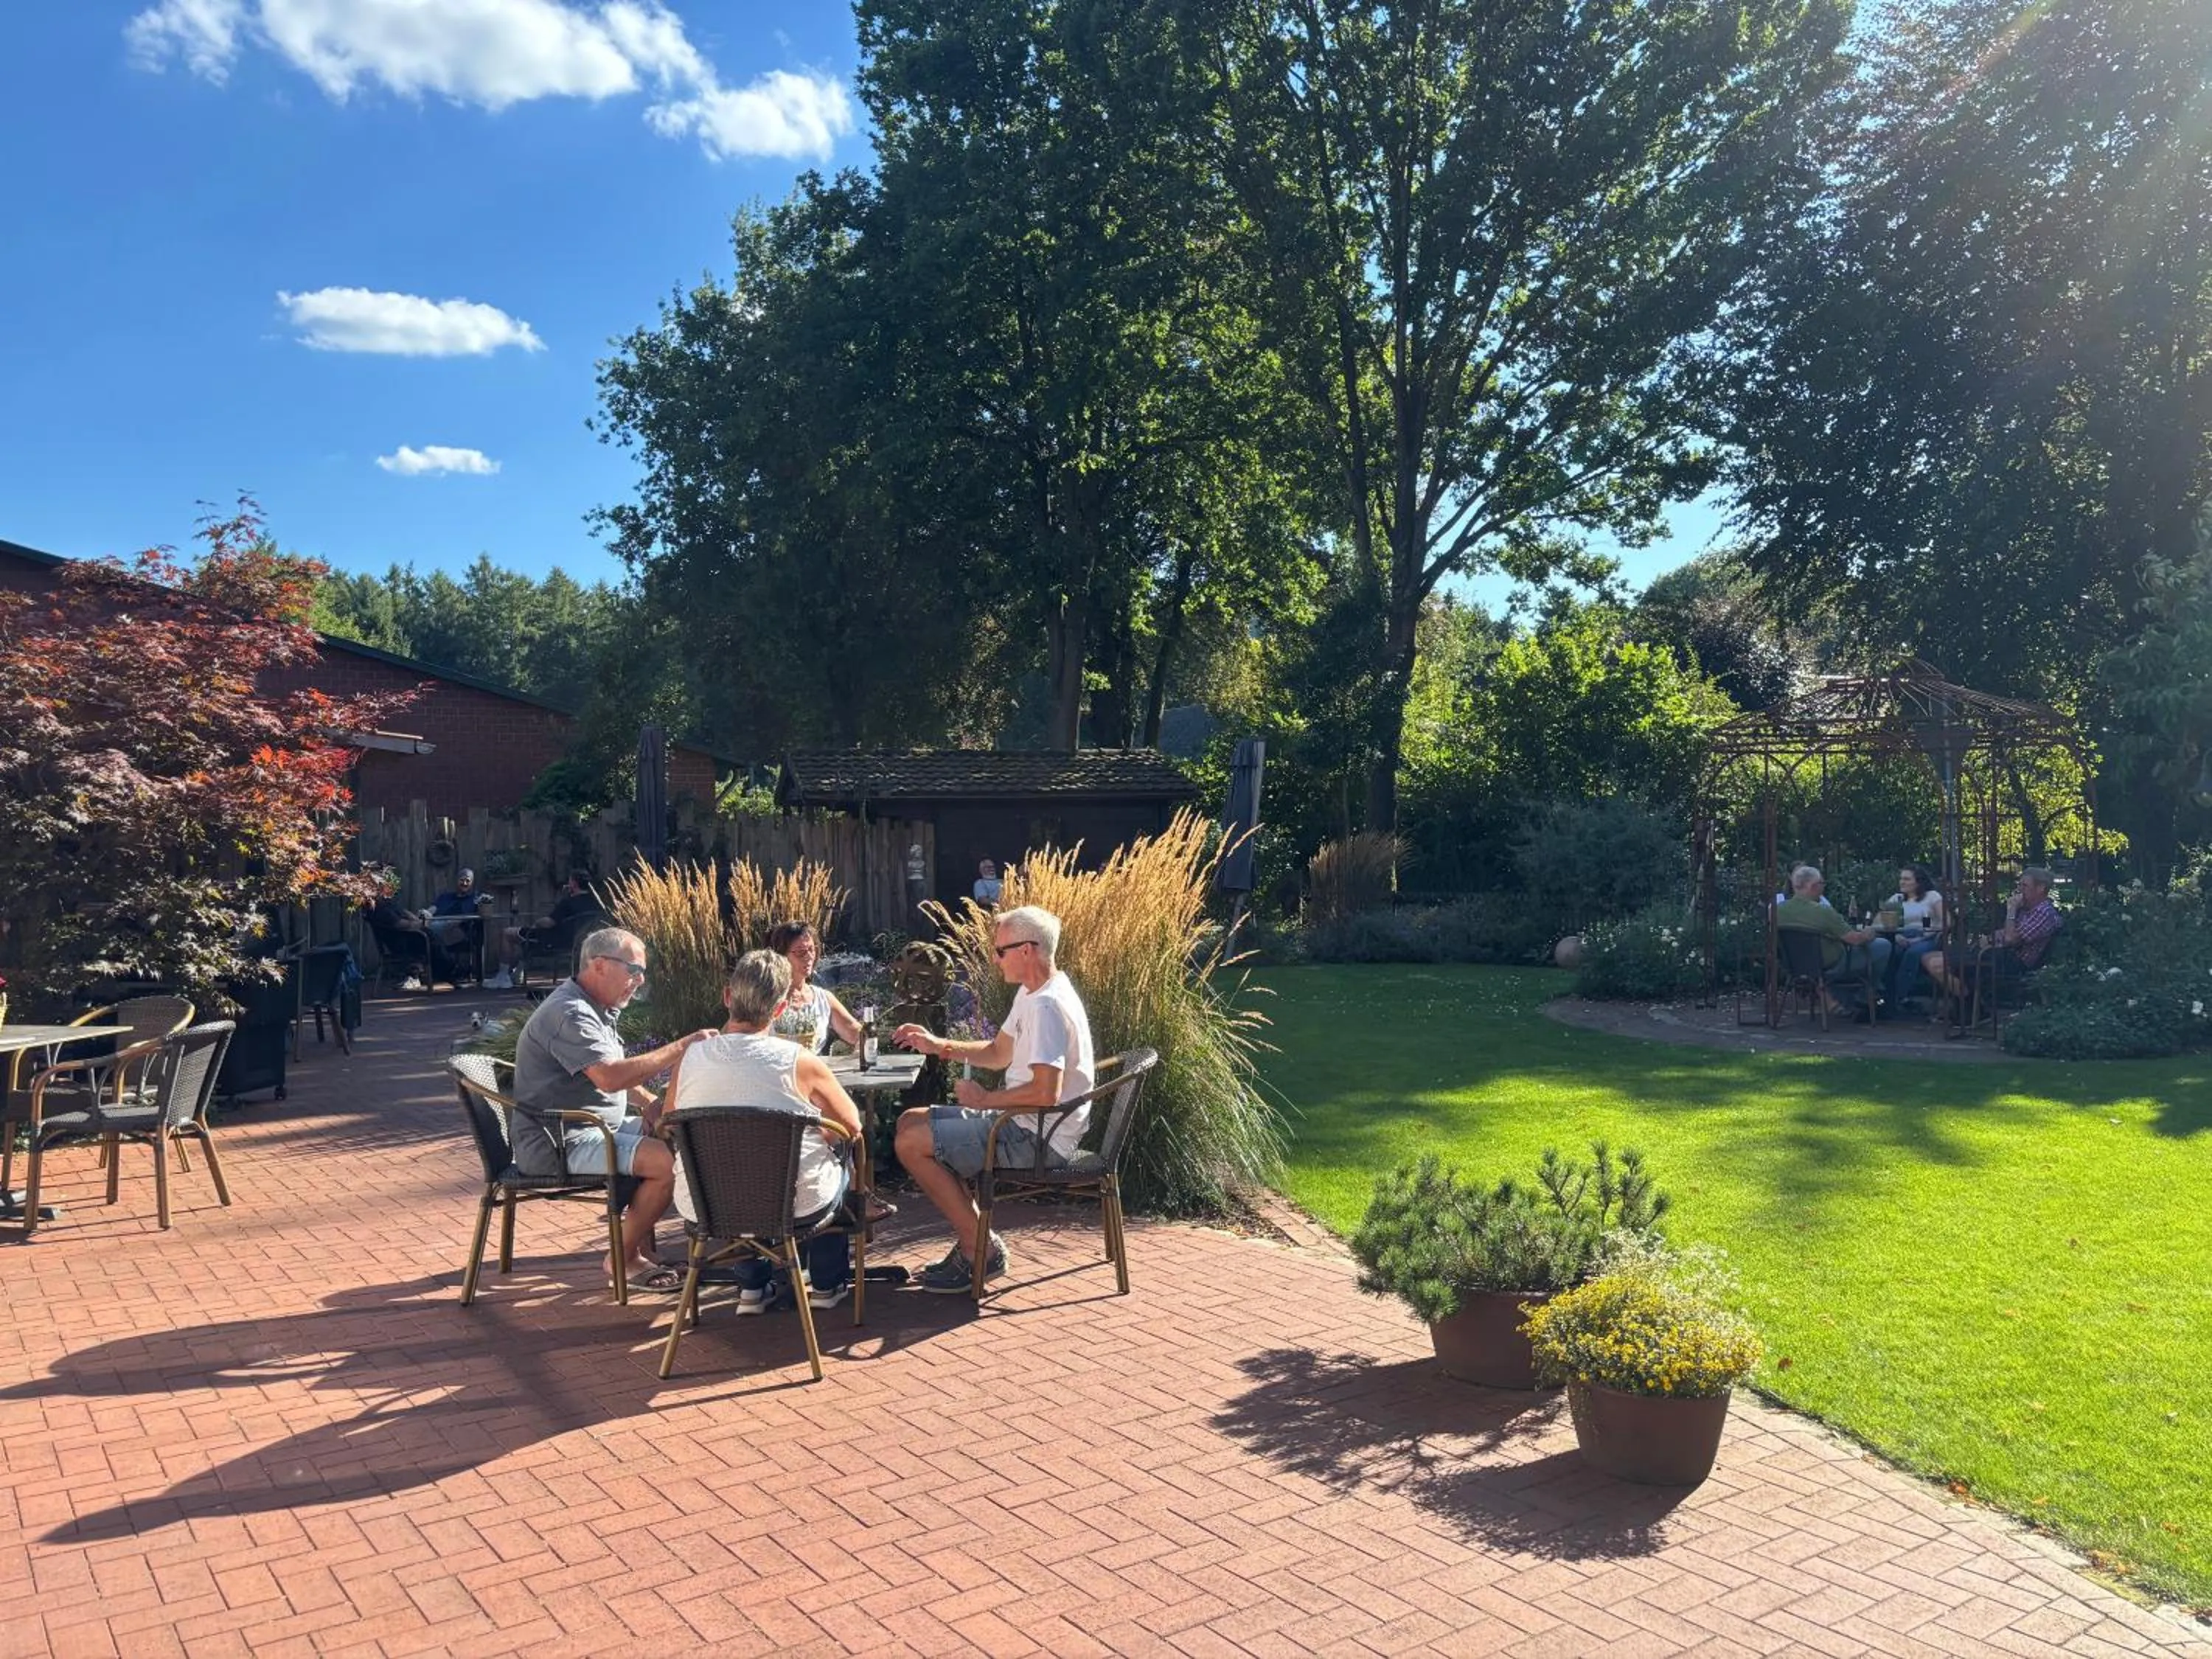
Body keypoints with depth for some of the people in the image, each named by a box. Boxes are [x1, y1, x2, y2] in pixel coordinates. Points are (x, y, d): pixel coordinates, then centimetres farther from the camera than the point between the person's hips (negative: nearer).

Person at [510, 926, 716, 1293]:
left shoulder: (593, 1009, 15)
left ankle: (642, 1248, 15)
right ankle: (624, 1261, -4)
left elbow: (612, 1074, 23)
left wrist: (649, 1104, 3)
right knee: (667, 1162, -23)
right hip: (560, 1143, -11)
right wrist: (682, 1048, -30)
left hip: (592, 1128, 11)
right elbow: (610, 1077, -33)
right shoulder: (569, 1014, -20)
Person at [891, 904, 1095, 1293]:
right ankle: (975, 1238, 10)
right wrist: (939, 1046, 12)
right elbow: (999, 1053, 24)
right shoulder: (1031, 994, 12)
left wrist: (986, 1099, -16)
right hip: (1023, 1125, 11)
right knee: (911, 1120, 14)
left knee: (912, 1143, -15)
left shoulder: (1048, 1005, -22)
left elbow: (1046, 1092, -30)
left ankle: (981, 1251, -5)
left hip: (1039, 1140, -11)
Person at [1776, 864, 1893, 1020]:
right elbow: (1855, 939, -19)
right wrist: (1867, 934, 4)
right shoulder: (1822, 912, -27)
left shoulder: (1779, 910, -9)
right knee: (1883, 946, 6)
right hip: (1831, 970, -6)